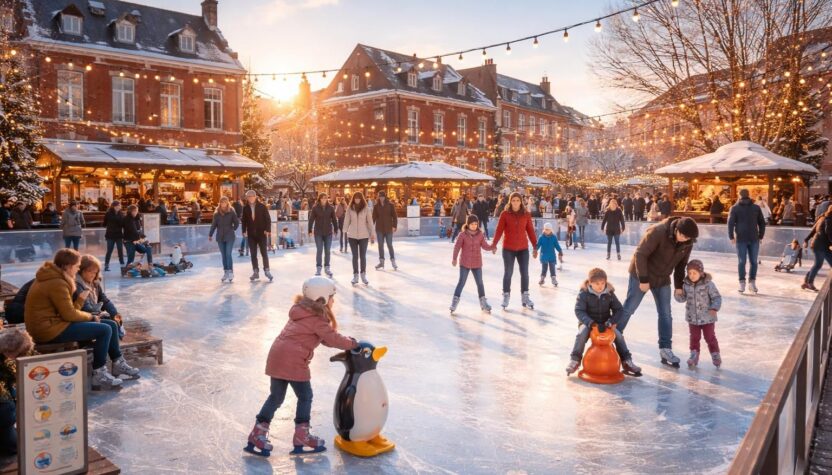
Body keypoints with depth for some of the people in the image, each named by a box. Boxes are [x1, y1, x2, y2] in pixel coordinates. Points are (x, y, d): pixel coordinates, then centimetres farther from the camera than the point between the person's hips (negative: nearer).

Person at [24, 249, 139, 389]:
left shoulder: (57, 278, 12)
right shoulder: (57, 283, -20)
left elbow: (68, 310, 7)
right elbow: (69, 314, -20)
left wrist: (80, 299, -7)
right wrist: (89, 316, -5)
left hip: (56, 321, 10)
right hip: (49, 329, -10)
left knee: (111, 325, 7)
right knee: (104, 330, -20)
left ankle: (118, 364, 17)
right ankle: (99, 375, -12)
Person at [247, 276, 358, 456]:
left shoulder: (302, 311, 22)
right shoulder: (317, 318, -7)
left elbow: (322, 338, 24)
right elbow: (331, 338, -11)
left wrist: (344, 341, 15)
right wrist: (351, 343, 5)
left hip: (276, 356, 9)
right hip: (293, 360, -8)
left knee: (276, 397, 16)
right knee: (305, 396, 7)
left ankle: (258, 433, 16)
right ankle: (301, 436, 10)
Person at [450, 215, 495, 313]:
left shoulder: (480, 235, 0)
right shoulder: (463, 235, -9)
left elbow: (485, 246, -2)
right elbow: (457, 247, -13)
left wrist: (492, 247, -21)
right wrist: (454, 258, -22)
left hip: (477, 263, 3)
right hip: (464, 263, -3)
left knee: (480, 283, 10)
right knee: (461, 282, -3)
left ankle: (483, 303, 23)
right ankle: (454, 302, 5)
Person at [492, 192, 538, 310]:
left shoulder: (526, 214, 1)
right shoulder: (505, 214, -5)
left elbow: (530, 231, 3)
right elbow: (499, 230, -9)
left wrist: (535, 247, 2)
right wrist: (494, 244, -19)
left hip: (523, 248, 2)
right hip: (508, 249, -2)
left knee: (525, 273, 7)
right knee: (508, 273, 5)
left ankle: (525, 297, 19)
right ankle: (506, 296, 17)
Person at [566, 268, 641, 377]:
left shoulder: (609, 293, -5)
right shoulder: (584, 293, -13)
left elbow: (619, 309, -3)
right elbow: (579, 311, -19)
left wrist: (611, 322, -21)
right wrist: (591, 323, -34)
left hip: (605, 323, 3)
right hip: (588, 322, -2)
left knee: (618, 335, -18)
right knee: (582, 334, -31)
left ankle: (627, 361, -3)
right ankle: (575, 360, -20)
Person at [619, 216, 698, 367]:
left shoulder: (687, 243, -9)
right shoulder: (657, 232, -29)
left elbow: (681, 264, 6)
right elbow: (640, 254, -25)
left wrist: (679, 285, 6)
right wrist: (643, 279, -22)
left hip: (663, 279, 6)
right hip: (642, 276, -5)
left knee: (665, 314, 5)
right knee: (628, 309, 1)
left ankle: (665, 349, 14)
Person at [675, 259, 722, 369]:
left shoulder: (708, 284, -16)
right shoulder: (686, 285, -4)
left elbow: (717, 297, -13)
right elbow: (682, 298, 6)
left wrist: (714, 308, -27)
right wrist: (678, 294, -15)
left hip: (707, 318, -3)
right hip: (692, 318, 3)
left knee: (710, 338, 10)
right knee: (694, 338, 11)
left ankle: (715, 355, 28)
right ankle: (694, 356, 21)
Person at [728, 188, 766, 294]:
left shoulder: (735, 208, 2)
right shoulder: (756, 207, 8)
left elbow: (730, 223, -6)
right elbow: (762, 223, 8)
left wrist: (731, 237, -1)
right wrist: (761, 236, 12)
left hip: (741, 239, -1)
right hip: (754, 239, 1)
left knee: (742, 261, 2)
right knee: (753, 261, 8)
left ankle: (742, 284, 2)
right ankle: (752, 282, 6)